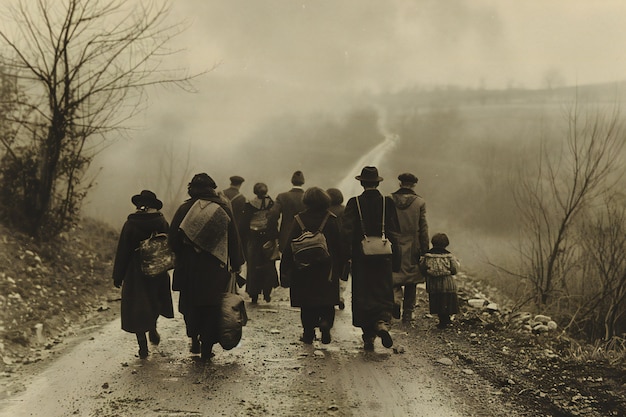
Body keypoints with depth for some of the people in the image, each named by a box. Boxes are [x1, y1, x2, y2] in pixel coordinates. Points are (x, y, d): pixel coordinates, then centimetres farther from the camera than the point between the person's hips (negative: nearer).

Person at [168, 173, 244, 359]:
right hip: (216, 268, 0)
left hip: (190, 268, 0)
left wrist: (178, 260, 11)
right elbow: (234, 239, 0)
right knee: (213, 306, 7)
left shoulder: (184, 209, -4)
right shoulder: (223, 209, -2)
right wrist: (236, 264, 8)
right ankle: (207, 347, 6)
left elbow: (173, 239, -3)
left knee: (190, 305, 17)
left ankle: (195, 340, 13)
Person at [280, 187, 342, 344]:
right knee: (327, 301, 9)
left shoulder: (300, 219, -4)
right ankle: (326, 321, -16)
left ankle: (308, 333, 9)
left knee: (307, 304, 9)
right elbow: (339, 245, -2)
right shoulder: (331, 219, -3)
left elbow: (290, 245, -3)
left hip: (303, 268, 0)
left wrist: (285, 267, 3)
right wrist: (339, 268, 5)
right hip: (327, 268, 0)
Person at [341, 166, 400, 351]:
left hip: (361, 259, -1)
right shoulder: (388, 203, -1)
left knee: (363, 296, 9)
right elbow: (395, 232, -2)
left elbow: (346, 232, -11)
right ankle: (382, 322, -17)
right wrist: (395, 261, 4)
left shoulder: (354, 203, -5)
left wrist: (349, 253, -1)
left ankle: (368, 337, 10)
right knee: (384, 294, 10)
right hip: (383, 259, 1)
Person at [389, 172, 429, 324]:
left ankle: (396, 299, -15)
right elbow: (423, 229, -4)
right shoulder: (419, 202, -5)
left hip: (394, 247, 1)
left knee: (395, 277, 14)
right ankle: (407, 315, 13)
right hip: (412, 248, 0)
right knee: (411, 283, 9)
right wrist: (425, 251, 3)